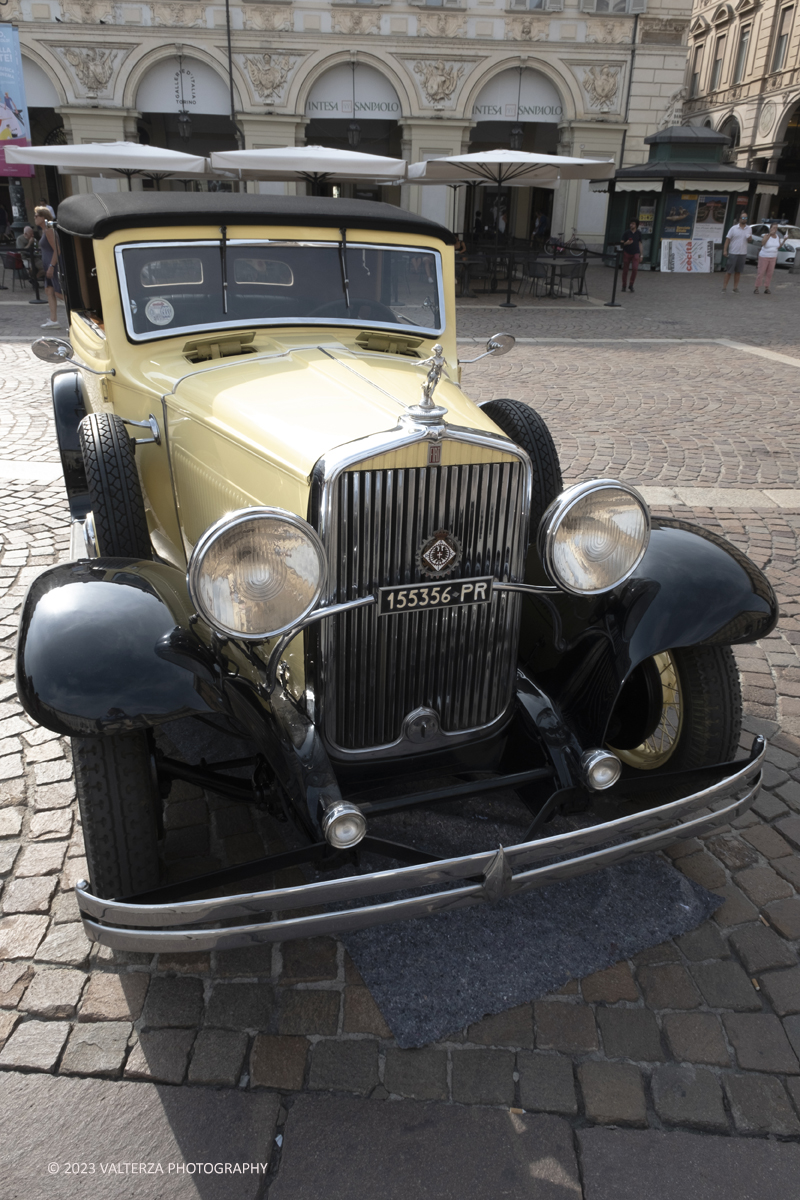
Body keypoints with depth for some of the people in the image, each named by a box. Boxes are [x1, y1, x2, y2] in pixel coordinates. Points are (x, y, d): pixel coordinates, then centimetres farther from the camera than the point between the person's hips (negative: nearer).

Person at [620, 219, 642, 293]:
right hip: (627, 253, 0)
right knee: (625, 270, 2)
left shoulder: (638, 234, 6)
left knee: (635, 269, -16)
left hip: (635, 253, 0)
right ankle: (624, 286, 16)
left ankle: (631, 285, -3)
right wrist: (626, 243, -20)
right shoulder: (626, 233, 1)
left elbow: (640, 244, 11)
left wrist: (641, 255, 9)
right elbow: (622, 243, 3)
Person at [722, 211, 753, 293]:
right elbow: (728, 239, -4)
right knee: (729, 270, -3)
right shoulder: (734, 228, -2)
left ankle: (735, 287, 12)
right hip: (733, 253, -3)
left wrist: (750, 238, -6)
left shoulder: (749, 229, 9)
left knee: (738, 271, 6)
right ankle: (724, 286, 4)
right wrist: (725, 250, -13)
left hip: (743, 253, 3)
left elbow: (750, 240, 19)